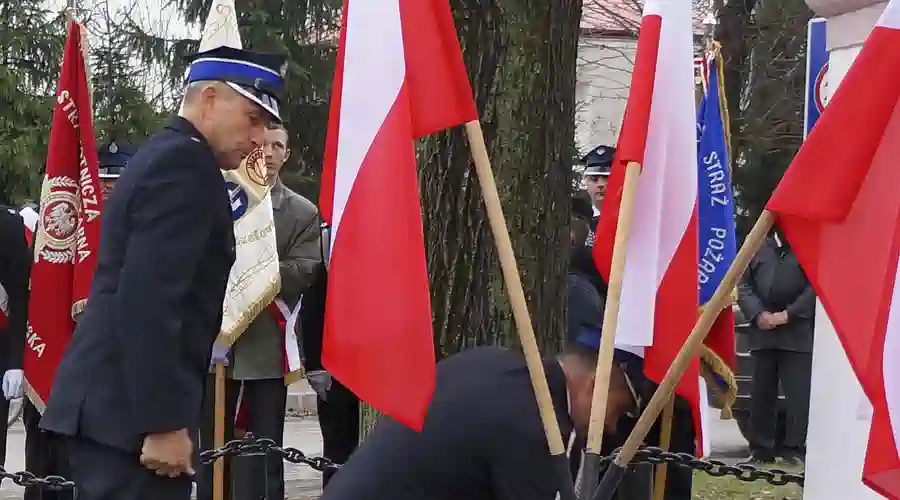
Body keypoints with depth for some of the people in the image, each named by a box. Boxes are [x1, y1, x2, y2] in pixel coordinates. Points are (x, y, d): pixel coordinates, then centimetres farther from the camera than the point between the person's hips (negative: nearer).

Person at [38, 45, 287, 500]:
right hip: (128, 410, -10)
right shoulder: (185, 164, -11)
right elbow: (147, 300, -21)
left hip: (110, 402, 10)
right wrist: (164, 423, -22)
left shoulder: (163, 155, 19)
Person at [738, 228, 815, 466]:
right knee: (761, 393, 6)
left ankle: (794, 449, -2)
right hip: (763, 333, 5)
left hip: (798, 333, -5)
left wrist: (788, 314, -13)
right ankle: (761, 449, 13)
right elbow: (744, 286, 13)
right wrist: (757, 314, -4)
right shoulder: (758, 248, 16)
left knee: (798, 394, -7)